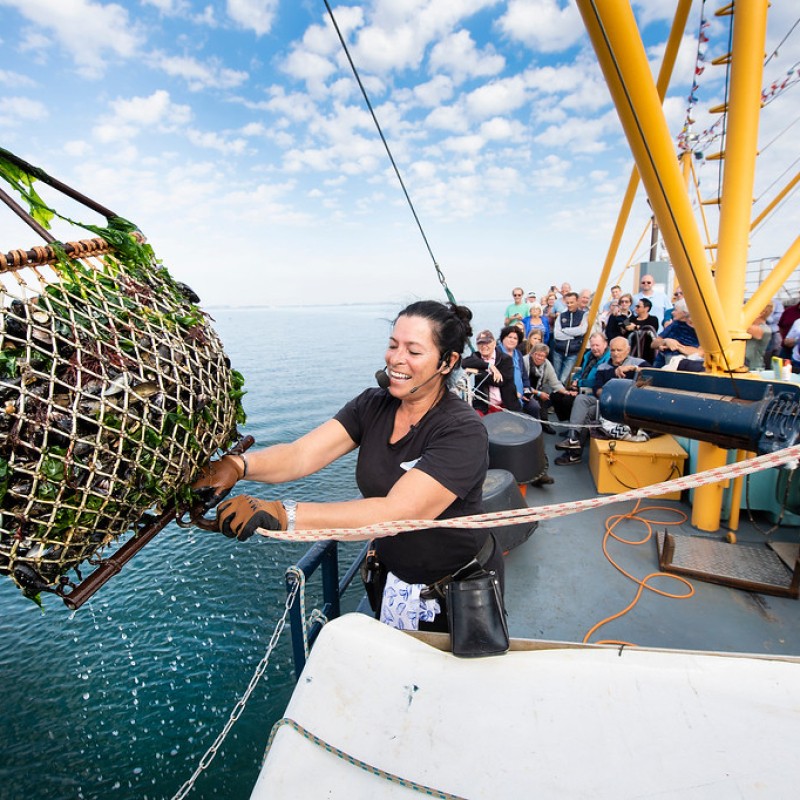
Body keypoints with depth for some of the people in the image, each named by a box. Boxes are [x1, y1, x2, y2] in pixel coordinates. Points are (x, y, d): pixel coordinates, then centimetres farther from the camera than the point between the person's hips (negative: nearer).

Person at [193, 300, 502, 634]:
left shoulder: (463, 432, -28)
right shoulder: (372, 406, -10)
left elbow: (397, 512, -38)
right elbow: (301, 454, -21)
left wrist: (282, 513, -46)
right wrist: (236, 465, -40)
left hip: (460, 593, -4)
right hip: (393, 580, 5)